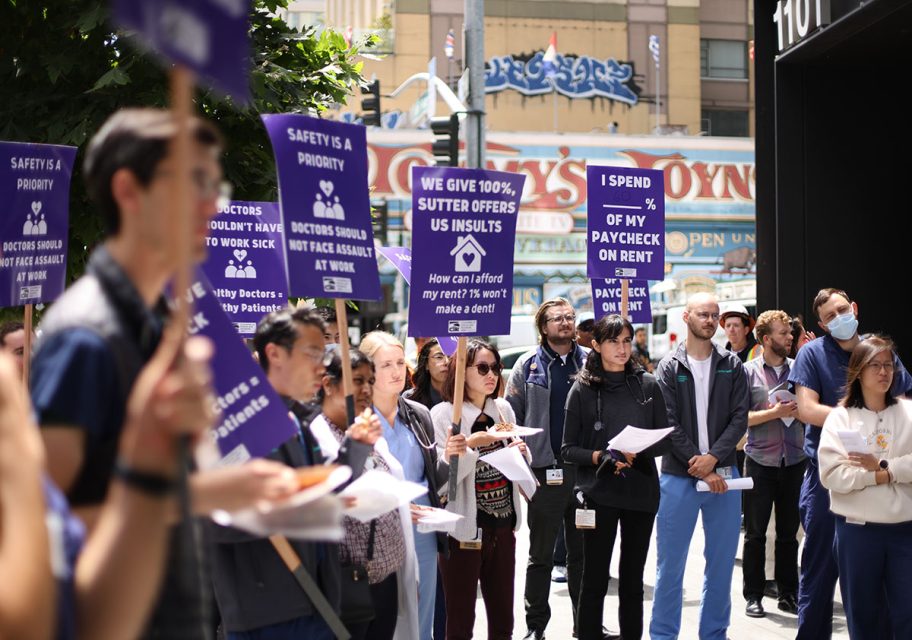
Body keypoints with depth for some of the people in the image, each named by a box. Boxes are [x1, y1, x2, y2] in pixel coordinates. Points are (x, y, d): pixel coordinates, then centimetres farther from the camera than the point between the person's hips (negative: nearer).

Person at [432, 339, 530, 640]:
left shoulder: (504, 409, 8)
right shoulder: (444, 414, -9)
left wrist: (521, 453, -2)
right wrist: (469, 446, -28)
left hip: (503, 527, 6)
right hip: (465, 531, -5)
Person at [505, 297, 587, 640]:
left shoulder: (590, 362, 8)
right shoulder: (528, 366, 1)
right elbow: (512, 418, 0)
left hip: (586, 468, 2)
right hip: (545, 470, -2)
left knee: (583, 552, 10)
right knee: (541, 555, 6)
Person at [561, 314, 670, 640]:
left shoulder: (647, 384, 6)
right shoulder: (583, 389, 0)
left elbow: (665, 438, 7)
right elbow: (569, 448, 0)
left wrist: (638, 452, -12)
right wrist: (599, 457, -18)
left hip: (641, 491, 2)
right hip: (599, 493, -2)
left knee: (633, 577, 11)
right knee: (595, 578, 0)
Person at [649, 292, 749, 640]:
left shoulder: (731, 365, 8)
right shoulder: (669, 367, 1)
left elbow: (740, 417, 0)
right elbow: (668, 424, -5)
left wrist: (714, 458, -13)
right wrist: (699, 467, -11)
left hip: (722, 474, 2)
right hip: (679, 477, -2)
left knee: (721, 562, 8)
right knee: (670, 563, 1)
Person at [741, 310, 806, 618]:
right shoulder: (748, 371, -2)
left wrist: (796, 411, -10)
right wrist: (774, 412, -15)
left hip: (794, 460, 2)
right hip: (761, 461, -2)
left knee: (789, 532, 10)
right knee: (755, 532, 5)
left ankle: (788, 593, 19)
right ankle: (754, 595, 14)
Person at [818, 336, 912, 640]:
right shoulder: (840, 417, 2)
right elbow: (832, 475, -10)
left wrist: (882, 465, -13)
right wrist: (883, 477, -12)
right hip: (857, 529, -1)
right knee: (863, 615, 9)